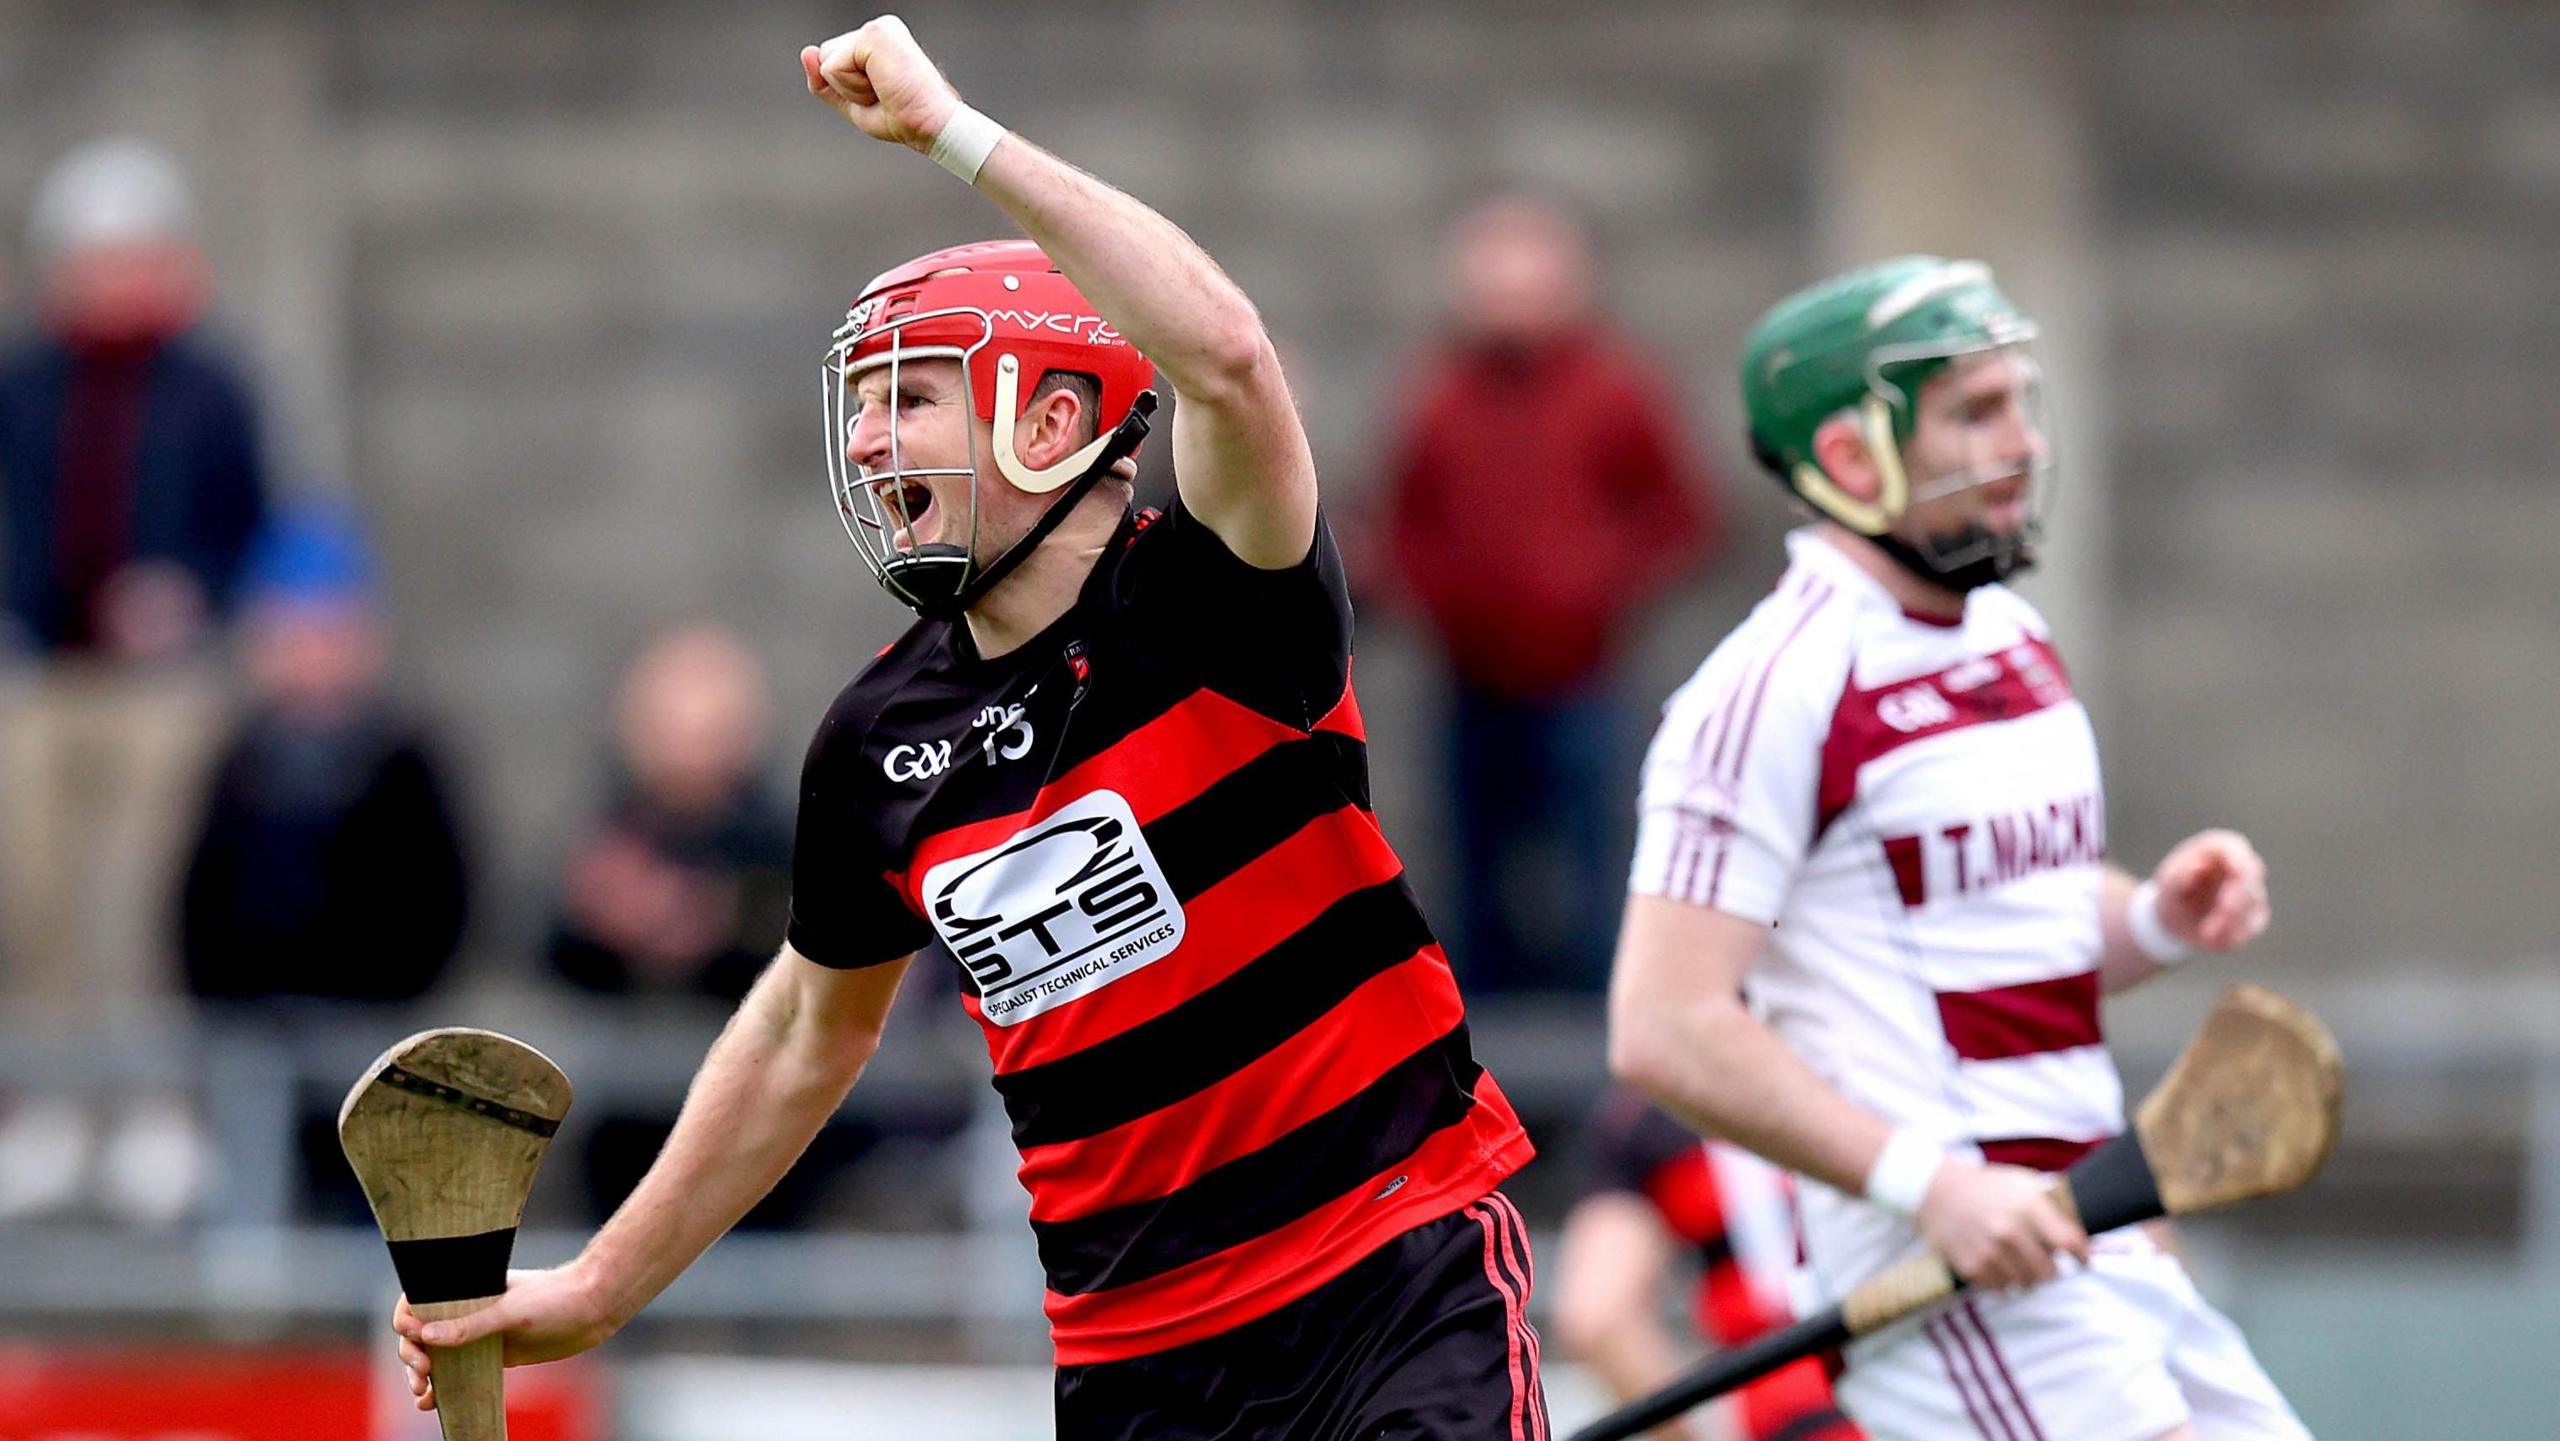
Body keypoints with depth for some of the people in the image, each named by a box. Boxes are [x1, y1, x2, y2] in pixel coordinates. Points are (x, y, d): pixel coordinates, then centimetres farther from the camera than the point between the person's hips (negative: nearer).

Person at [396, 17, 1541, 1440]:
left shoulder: (1212, 605, -9)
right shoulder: (883, 737, 6)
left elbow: (1227, 359, -31)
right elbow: (814, 1027, 22)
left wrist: (955, 130, -29)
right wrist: (598, 1289, 24)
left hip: (1402, 1284, -5)